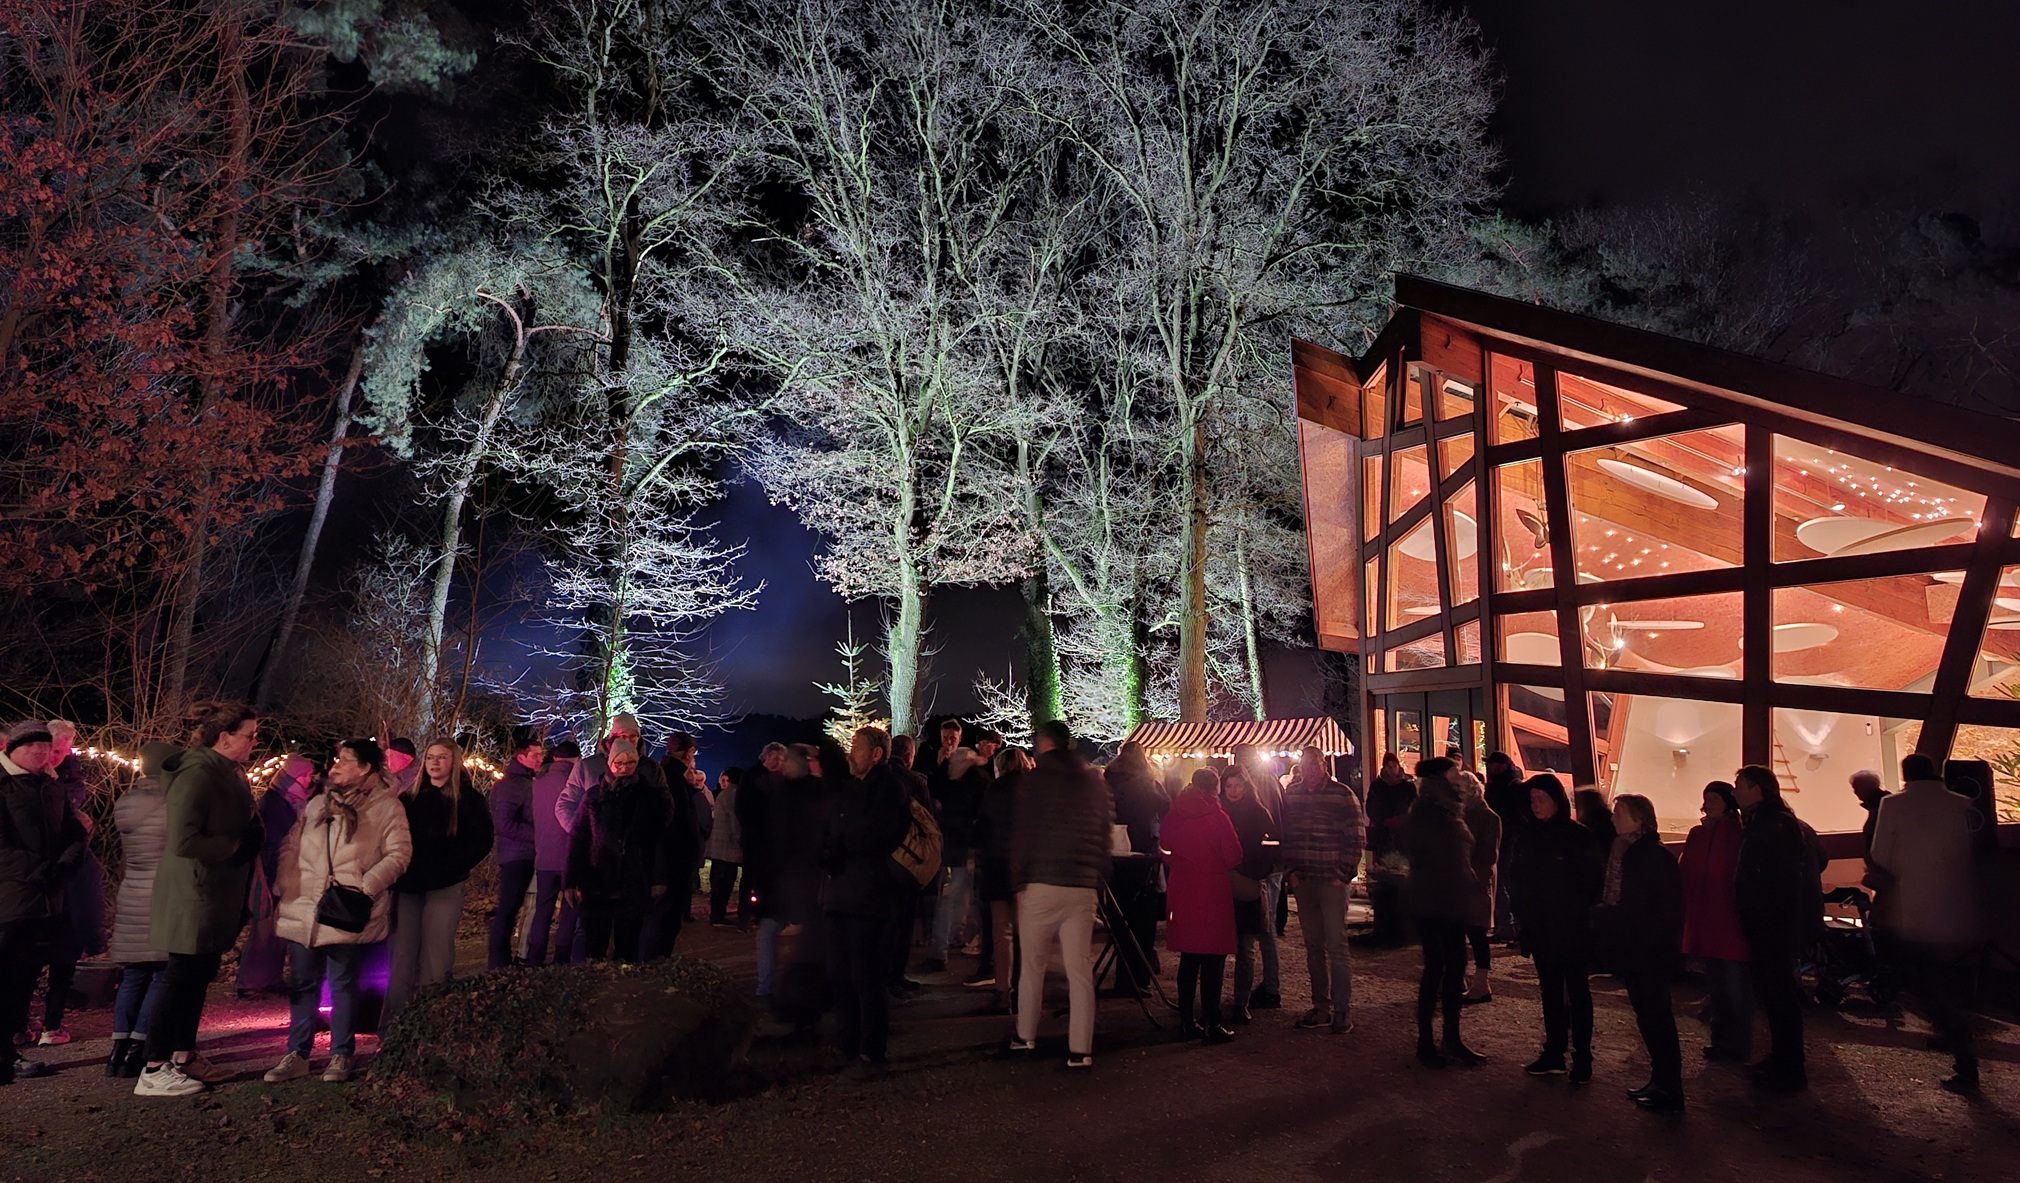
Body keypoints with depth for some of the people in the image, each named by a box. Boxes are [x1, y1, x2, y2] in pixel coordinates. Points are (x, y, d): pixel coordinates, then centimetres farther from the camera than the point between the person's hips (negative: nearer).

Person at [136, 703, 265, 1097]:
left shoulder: (230, 773, 10)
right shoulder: (197, 775, -19)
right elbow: (183, 840, -26)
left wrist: (253, 836, 1)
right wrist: (236, 845, -18)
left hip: (217, 898, 9)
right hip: (192, 896, -9)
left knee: (198, 978, 16)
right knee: (181, 980, -2)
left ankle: (184, 1057, 26)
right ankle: (154, 1071, 7)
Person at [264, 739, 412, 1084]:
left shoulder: (387, 806, -3)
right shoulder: (317, 804, 15)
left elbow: (399, 854, -9)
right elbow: (290, 846, 15)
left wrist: (366, 886, -17)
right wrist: (284, 884, 2)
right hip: (303, 910, 5)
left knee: (343, 984, 5)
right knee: (302, 984, 12)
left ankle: (341, 1056, 17)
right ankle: (297, 1055, 23)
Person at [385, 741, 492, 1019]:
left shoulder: (468, 798, 4)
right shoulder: (411, 797, 15)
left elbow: (481, 841, -4)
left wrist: (450, 869, -12)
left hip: (444, 889, -3)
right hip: (408, 886, 3)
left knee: (434, 964, -3)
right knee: (401, 960, 2)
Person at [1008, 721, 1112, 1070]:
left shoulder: (1035, 779, -3)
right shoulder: (1096, 781, 10)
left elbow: (1022, 834, -6)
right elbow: (1105, 832, 11)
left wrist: (1017, 879, 1)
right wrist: (1097, 879, 15)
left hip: (1040, 883, -3)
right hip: (1083, 887, 3)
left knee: (1032, 965, 11)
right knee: (1080, 968, 3)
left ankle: (1025, 1036, 21)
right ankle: (1080, 1050, 1)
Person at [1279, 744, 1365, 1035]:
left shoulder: (1342, 794, -3)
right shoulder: (1291, 795, 9)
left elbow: (1357, 838, -5)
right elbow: (1285, 835, 12)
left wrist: (1344, 874, -9)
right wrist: (1291, 871, 3)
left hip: (1332, 881, -4)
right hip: (1302, 881, 5)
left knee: (1336, 946, -3)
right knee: (1313, 947, 9)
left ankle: (1343, 1009, 5)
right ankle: (1321, 1007, 17)